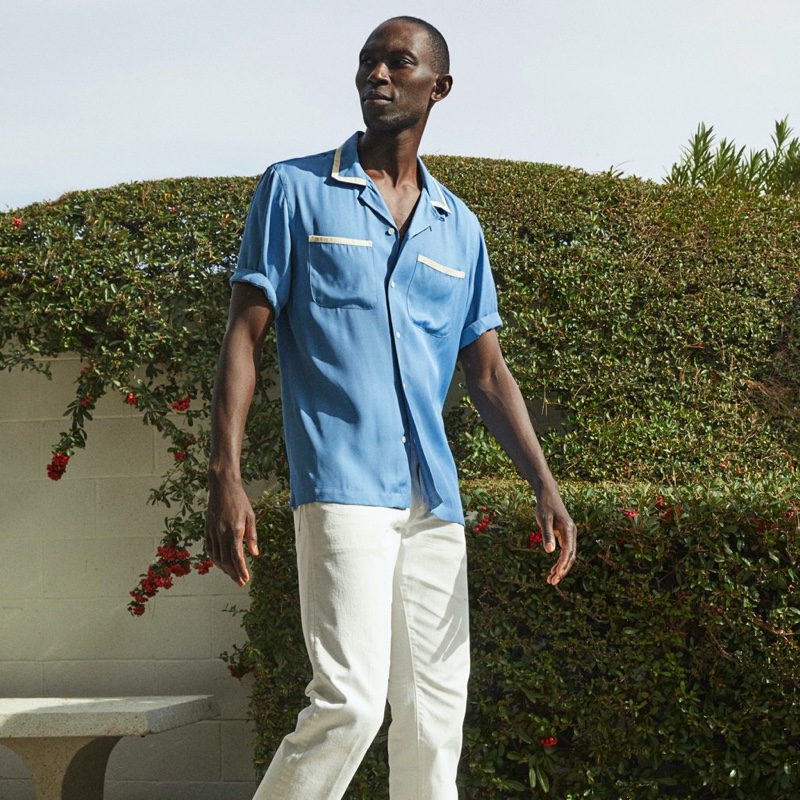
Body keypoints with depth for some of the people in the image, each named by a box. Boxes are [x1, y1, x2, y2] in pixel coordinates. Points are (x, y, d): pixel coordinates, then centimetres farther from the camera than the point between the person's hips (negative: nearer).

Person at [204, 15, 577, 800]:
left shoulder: (459, 227, 16)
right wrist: (224, 478, -11)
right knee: (350, 699, -18)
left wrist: (544, 486, 5)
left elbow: (487, 371, 17)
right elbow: (245, 335, 0)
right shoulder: (296, 190, 4)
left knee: (436, 709, 5)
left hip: (434, 497, 5)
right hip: (341, 481, -5)